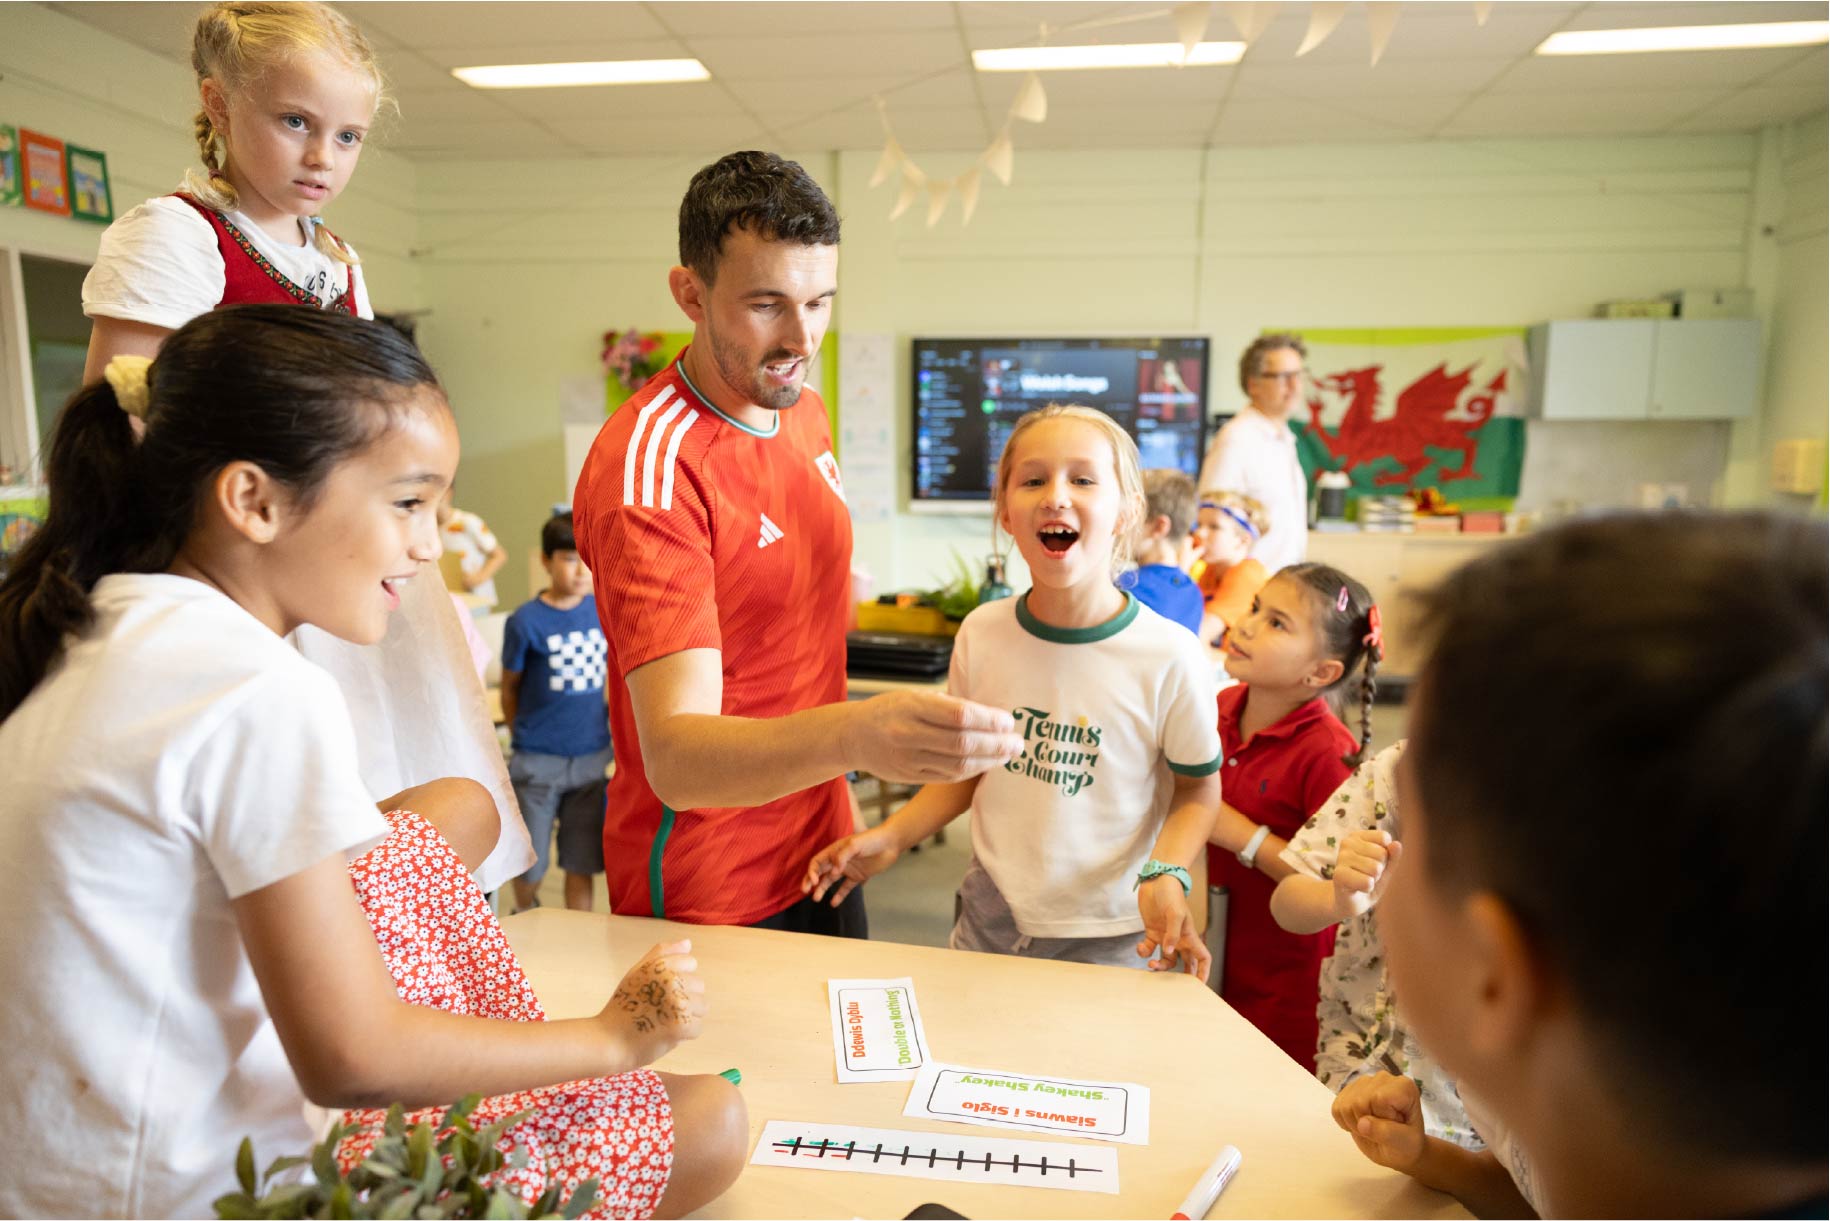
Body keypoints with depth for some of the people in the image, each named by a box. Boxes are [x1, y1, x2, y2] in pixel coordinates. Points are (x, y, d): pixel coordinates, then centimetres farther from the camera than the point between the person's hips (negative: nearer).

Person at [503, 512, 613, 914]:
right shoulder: (526, 621, -11)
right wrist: (523, 738, 6)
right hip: (538, 760, -2)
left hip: (591, 756, 2)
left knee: (582, 863, 10)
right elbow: (509, 689, 1)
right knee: (529, 865, 13)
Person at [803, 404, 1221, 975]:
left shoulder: (1170, 656, -19)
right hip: (988, 917, 3)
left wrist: (1165, 875, -21)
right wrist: (891, 838, -5)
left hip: (1106, 939, -3)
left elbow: (1198, 787, -4)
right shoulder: (982, 633, -8)